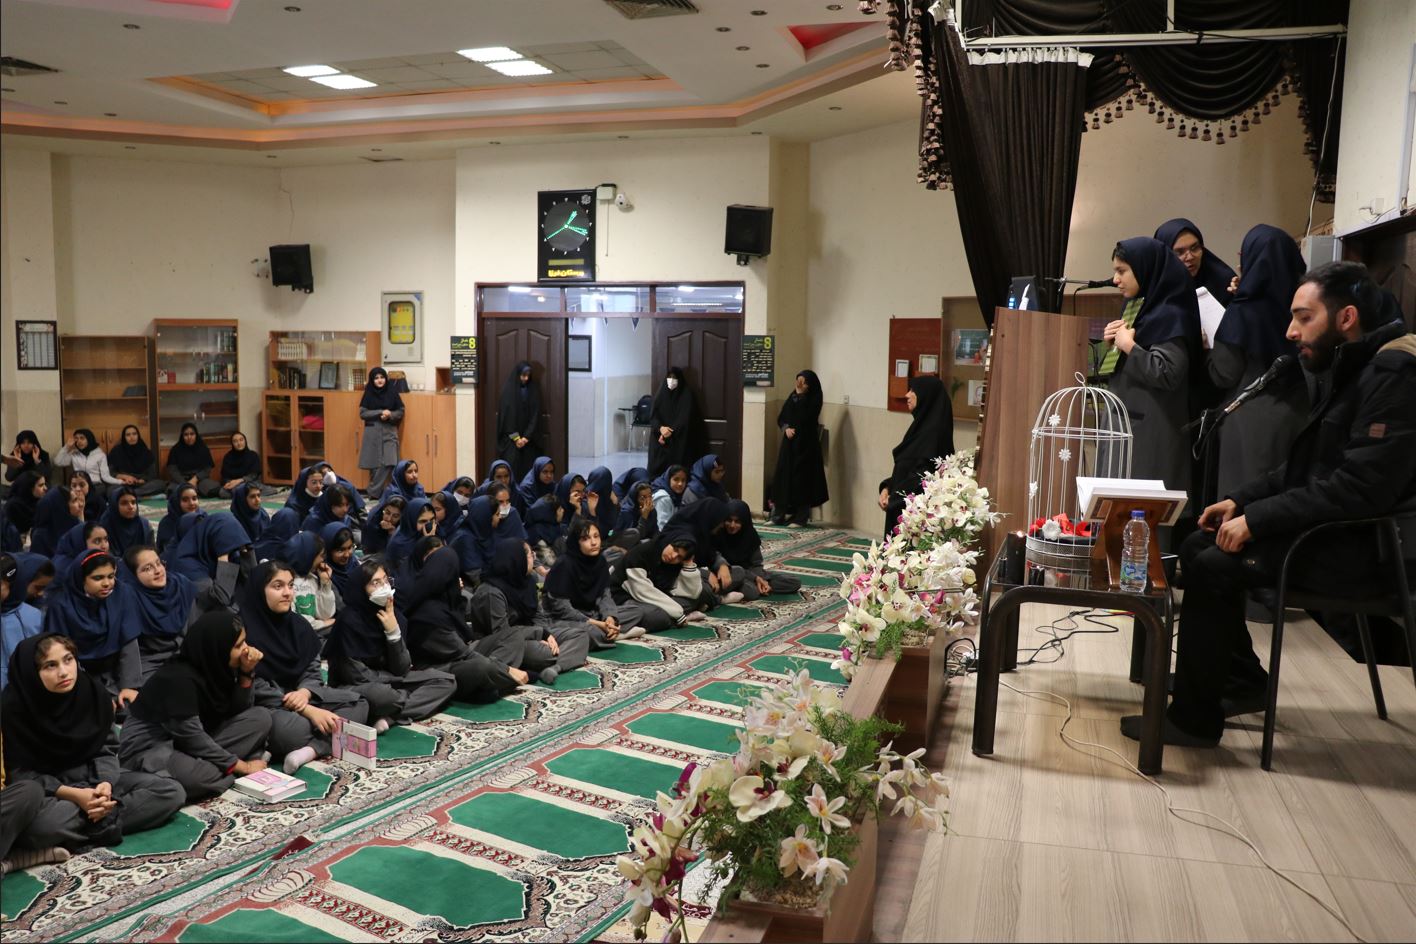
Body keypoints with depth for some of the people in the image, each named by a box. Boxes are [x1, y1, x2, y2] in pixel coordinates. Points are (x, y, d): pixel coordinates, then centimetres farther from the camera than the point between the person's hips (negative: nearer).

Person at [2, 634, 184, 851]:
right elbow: (19, 772, -14)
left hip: (92, 777, 4)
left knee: (171, 791, -13)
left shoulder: (93, 691, -8)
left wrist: (105, 783, -22)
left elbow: (107, 748, -1)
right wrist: (73, 795, -26)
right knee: (42, 824, -41)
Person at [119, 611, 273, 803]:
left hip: (192, 744, 9)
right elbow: (191, 736, -25)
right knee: (202, 775, -41)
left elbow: (235, 712, 2)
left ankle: (213, 765, -15)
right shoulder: (179, 679, -25)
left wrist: (246, 673, -14)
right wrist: (241, 766, -19)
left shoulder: (213, 665, -1)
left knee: (261, 717, -6)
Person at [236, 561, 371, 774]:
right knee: (296, 728, -39)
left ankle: (311, 749, -28)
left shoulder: (297, 624, 6)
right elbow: (257, 690, -18)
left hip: (298, 695, 8)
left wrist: (305, 693, -18)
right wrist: (309, 711, -22)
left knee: (358, 704, -7)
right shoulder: (245, 629, -17)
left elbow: (312, 671, 7)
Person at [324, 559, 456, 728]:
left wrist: (394, 632, -19)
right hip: (356, 687, -7)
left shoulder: (395, 615, -1)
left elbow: (401, 670, -5)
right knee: (379, 695, -43)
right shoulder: (349, 619, -19)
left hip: (387, 681, 7)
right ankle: (417, 700, -12)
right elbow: (357, 675, -19)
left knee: (447, 681, -7)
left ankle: (390, 717, -22)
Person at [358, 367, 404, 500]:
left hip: (389, 432, 0)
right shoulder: (368, 394, 3)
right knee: (374, 464, 0)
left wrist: (389, 415, -14)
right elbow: (362, 413, -2)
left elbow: (401, 412, 6)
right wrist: (380, 413, -14)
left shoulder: (392, 392, 3)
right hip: (372, 432, 0)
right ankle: (375, 491, 12)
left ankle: (374, 492, -4)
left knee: (388, 463, -11)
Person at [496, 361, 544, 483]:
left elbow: (535, 414, 1)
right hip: (510, 436, -2)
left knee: (528, 466, -2)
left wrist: (527, 436, -7)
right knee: (512, 466, -8)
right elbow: (506, 414, -6)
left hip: (529, 437, 2)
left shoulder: (534, 388, 3)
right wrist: (515, 437, -9)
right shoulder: (508, 388, -4)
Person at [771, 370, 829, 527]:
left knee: (802, 478, -3)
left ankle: (801, 518, 3)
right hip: (789, 442, 6)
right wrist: (786, 428, -10)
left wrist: (799, 396, -17)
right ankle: (780, 515, 13)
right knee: (784, 476, 5)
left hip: (806, 444, -6)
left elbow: (805, 418, -21)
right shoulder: (793, 396, 10)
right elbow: (781, 417, 10)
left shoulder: (814, 399, -7)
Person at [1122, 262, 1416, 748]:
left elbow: (1361, 487, -27)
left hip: (1366, 544, -10)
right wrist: (1240, 500, 6)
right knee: (1198, 547, 5)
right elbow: (1304, 467, 18)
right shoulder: (1351, 368, 13)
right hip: (1335, 527, 10)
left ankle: (1195, 719, -9)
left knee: (1214, 567, -21)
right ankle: (1244, 682, 15)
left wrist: (1257, 519, -23)